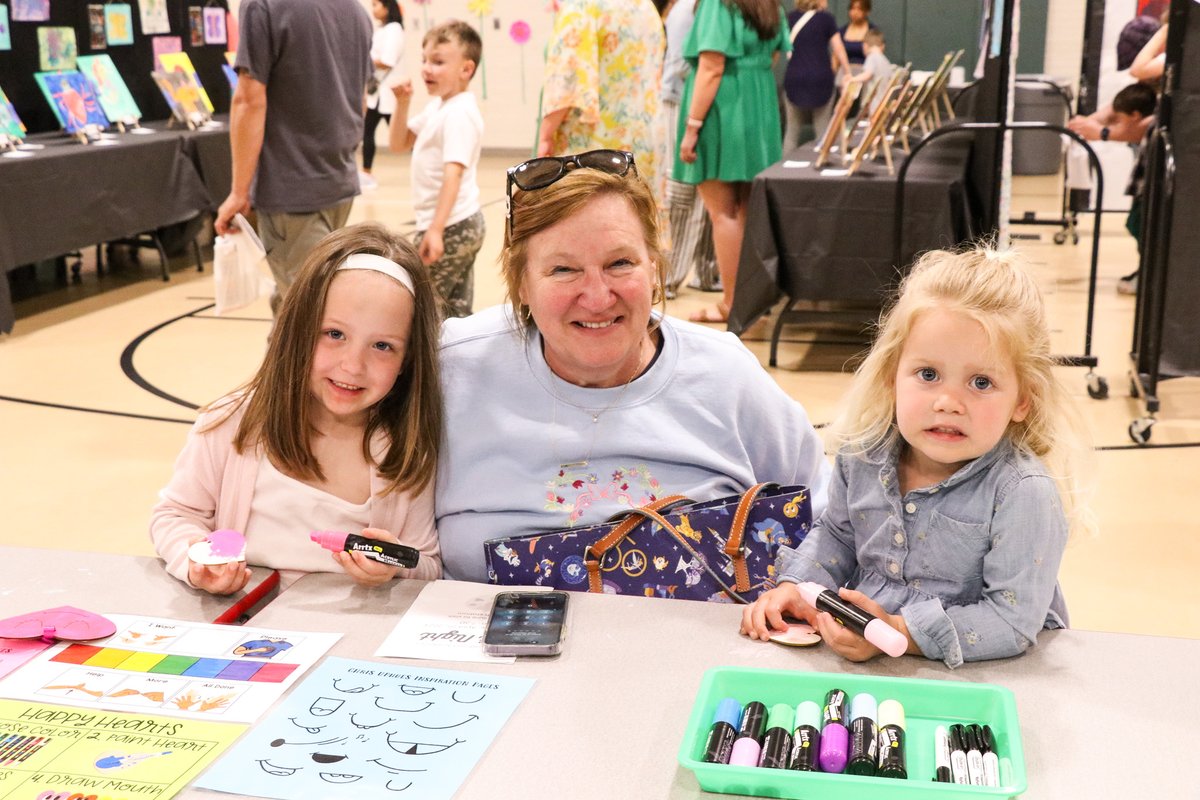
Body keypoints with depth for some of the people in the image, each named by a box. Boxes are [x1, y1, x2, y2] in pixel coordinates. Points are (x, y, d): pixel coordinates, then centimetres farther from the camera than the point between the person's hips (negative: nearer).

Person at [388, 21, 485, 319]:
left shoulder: (459, 114, -18)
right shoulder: (436, 107, 11)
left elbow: (453, 174, -27)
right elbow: (399, 144, 19)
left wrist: (435, 229, -34)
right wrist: (403, 103, 3)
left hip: (450, 226, -9)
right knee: (456, 312, 12)